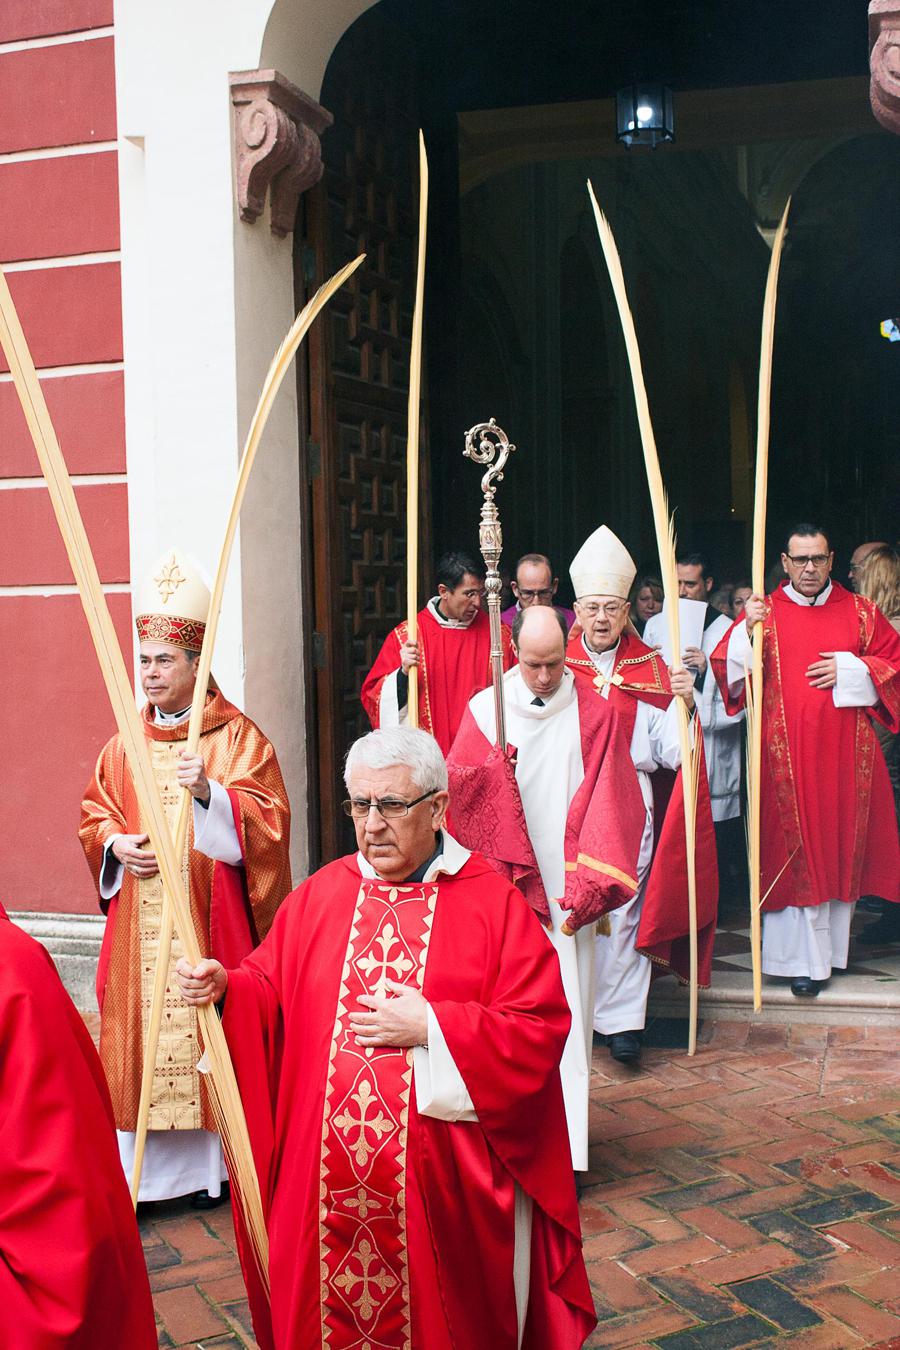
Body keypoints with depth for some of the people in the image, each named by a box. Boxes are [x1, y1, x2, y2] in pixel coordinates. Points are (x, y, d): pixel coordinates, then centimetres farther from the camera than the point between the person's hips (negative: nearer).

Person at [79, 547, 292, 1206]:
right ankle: (145, 1166, 14)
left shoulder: (238, 736, -2)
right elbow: (94, 812, 18)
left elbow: (268, 819, -10)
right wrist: (116, 844, -3)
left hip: (209, 914, -4)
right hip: (139, 921, 4)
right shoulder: (126, 742, 12)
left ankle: (213, 1161, 11)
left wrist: (209, 790, -25)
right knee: (141, 1034, 4)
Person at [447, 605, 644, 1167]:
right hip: (500, 890, 1)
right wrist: (494, 767, -19)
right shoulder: (484, 709, 3)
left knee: (565, 1013, 1)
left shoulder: (596, 715, 0)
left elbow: (611, 807, -3)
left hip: (565, 891, -1)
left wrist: (585, 891, -11)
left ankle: (564, 1140, 10)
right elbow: (455, 788, 1)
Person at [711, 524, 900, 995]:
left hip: (844, 754, 2)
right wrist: (748, 629, -20)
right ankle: (803, 957, 4)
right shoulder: (763, 611, 5)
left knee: (840, 844, 6)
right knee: (793, 849, -2)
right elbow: (729, 669, -4)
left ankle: (832, 945, 20)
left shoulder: (860, 612, 9)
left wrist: (850, 669, -6)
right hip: (785, 756, -2)